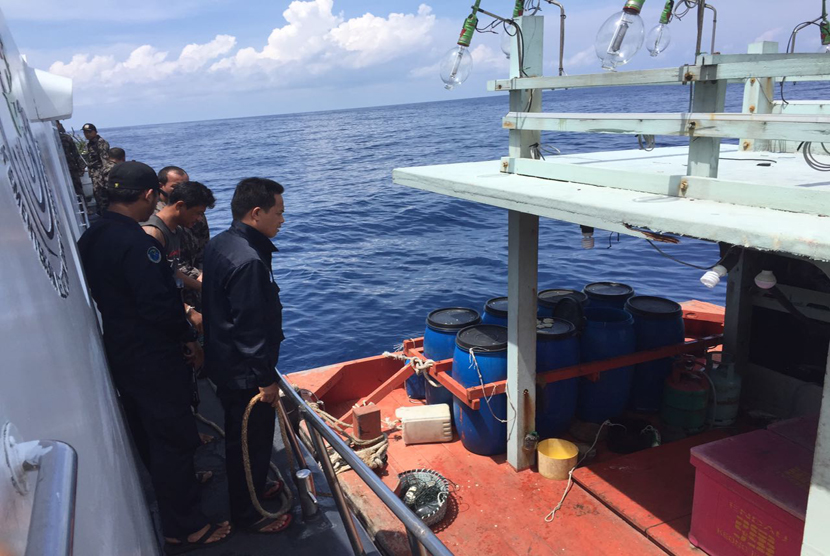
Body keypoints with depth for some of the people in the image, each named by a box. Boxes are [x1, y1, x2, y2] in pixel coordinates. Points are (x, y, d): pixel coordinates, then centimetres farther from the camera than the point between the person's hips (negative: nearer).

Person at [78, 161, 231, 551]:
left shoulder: (91, 238, 3)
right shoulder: (137, 243, -26)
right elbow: (160, 306, -28)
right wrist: (189, 340, -13)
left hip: (120, 353, 9)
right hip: (154, 359, -9)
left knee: (147, 431, 25)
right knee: (173, 438, 4)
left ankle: (173, 484, 47)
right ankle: (184, 528, 17)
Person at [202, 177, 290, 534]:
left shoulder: (219, 244, 3)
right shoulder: (249, 261, -29)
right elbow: (251, 328, -27)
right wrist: (266, 379, -18)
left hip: (224, 365, 10)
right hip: (245, 374, -10)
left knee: (240, 435, 25)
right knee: (253, 441, 9)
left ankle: (253, 488, 46)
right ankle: (248, 514, 28)